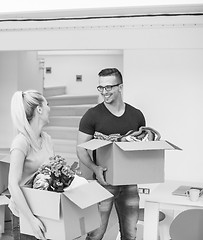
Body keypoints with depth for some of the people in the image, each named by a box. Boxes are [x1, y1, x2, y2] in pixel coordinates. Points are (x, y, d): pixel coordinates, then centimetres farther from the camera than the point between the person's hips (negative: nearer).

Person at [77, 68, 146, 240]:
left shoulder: (137, 115, 5)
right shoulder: (92, 115, -5)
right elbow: (81, 149, -5)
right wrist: (95, 168, -21)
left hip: (130, 182, 3)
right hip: (104, 181, -3)